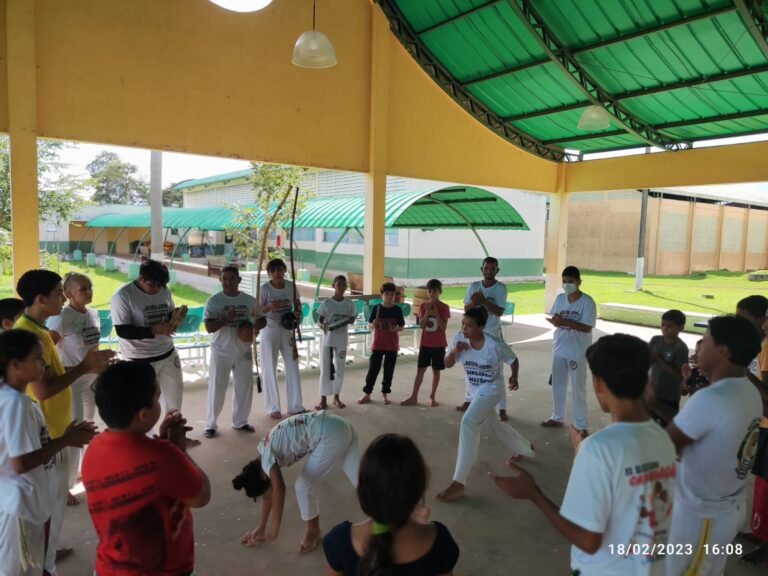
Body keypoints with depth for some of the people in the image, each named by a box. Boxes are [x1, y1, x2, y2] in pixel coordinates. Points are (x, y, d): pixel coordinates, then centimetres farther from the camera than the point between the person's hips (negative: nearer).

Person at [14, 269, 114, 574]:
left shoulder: (37, 330, 6)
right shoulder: (27, 335, -25)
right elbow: (43, 389, -29)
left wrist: (87, 366, 3)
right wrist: (83, 368, -21)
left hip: (52, 427, 10)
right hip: (44, 433, -10)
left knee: (53, 495, 22)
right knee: (50, 499, 5)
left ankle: (47, 550, 38)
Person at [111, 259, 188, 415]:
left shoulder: (164, 291, 1)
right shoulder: (123, 296, -17)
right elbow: (122, 330, -22)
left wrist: (176, 318, -13)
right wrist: (153, 330, -31)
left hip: (167, 354, 6)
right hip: (139, 360, -6)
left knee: (175, 391, 18)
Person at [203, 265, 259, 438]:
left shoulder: (250, 300, 1)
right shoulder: (214, 301, -9)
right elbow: (209, 327, -15)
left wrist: (253, 328, -10)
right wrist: (226, 318, -30)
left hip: (244, 351, 4)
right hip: (221, 351, -3)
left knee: (244, 387, 11)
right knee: (217, 388, 3)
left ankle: (240, 421, 27)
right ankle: (211, 424, 18)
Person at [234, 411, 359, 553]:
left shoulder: (267, 457, -10)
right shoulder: (265, 453, 16)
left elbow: (279, 489, -26)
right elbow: (269, 494, 24)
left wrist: (274, 531, -19)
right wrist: (261, 528, 28)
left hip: (330, 433, -9)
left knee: (304, 487, 3)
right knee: (360, 479, 17)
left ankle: (314, 532, 23)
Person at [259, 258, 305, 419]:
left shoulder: (291, 286, -1)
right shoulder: (265, 288, -12)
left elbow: (297, 304, 13)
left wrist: (298, 314, -8)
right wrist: (269, 306, -29)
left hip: (287, 331, 4)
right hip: (270, 331, -4)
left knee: (293, 367, 6)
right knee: (270, 369, 2)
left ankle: (296, 406, 16)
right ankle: (273, 408, 13)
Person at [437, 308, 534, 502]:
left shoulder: (495, 345, -26)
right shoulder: (460, 338, -16)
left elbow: (514, 360, -7)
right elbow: (447, 364, -10)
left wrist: (514, 378, -25)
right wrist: (454, 351, -30)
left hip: (492, 390, -7)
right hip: (475, 390, 7)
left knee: (468, 423, -24)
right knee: (494, 425, 24)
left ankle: (459, 482, -20)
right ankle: (525, 449, 55)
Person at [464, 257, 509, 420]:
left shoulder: (501, 288, -10)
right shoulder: (473, 286, 0)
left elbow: (500, 311, -18)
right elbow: (466, 308, -2)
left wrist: (483, 301, -27)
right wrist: (474, 302, -22)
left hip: (493, 333, -4)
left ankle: (502, 408, 6)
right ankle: (469, 400, 32)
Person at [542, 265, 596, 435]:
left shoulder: (587, 301, -14)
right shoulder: (560, 298, 3)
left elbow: (587, 327, -19)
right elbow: (554, 318, 7)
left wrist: (565, 322, -29)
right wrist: (555, 321, -17)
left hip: (577, 352, -5)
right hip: (559, 349, 5)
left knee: (578, 389, 3)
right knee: (557, 385, 15)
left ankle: (581, 425, 16)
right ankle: (557, 418, 32)